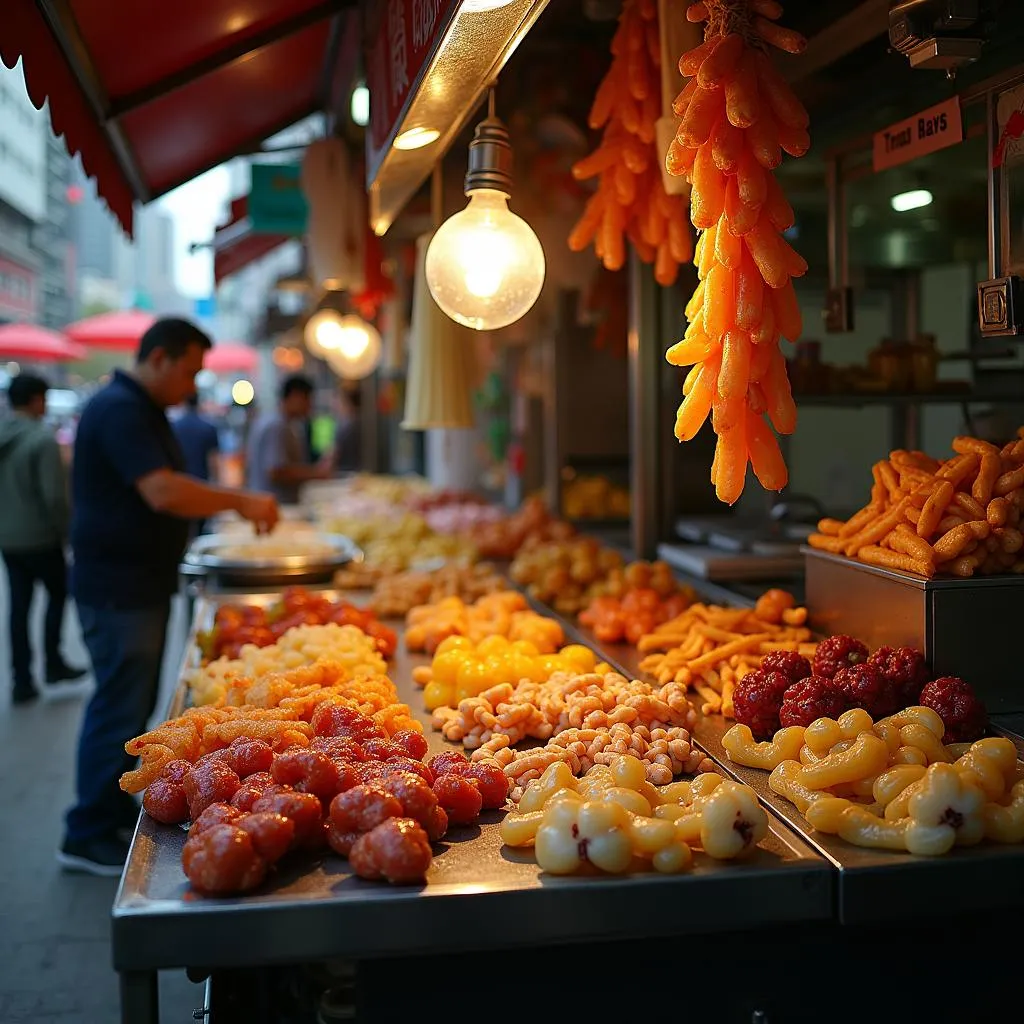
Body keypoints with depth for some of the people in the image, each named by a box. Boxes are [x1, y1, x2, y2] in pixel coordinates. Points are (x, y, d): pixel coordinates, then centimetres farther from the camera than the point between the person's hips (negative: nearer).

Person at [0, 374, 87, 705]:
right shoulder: (42, 439, -17)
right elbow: (54, 496, -20)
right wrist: (66, 532, -8)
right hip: (40, 537, -6)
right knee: (58, 594, 14)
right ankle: (53, 663, 18)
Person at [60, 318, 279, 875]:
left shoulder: (142, 410, 16)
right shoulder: (118, 409, -18)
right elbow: (163, 493, -28)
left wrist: (236, 504, 11)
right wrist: (241, 501, -21)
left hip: (141, 584, 10)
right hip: (117, 588, -10)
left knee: (133, 704, 17)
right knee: (119, 708, -3)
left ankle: (115, 808, 29)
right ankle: (88, 835, 8)